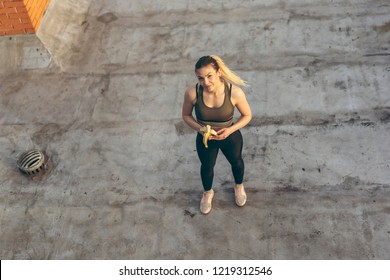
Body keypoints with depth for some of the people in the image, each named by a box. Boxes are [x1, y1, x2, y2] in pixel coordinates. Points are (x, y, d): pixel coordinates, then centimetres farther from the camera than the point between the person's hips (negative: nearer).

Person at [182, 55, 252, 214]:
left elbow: (247, 115, -14)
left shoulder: (235, 92, -32)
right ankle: (207, 193, 62)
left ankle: (239, 186, 65)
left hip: (230, 137, 0)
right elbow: (186, 115, -9)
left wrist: (230, 130, -28)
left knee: (236, 162, 30)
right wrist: (199, 128, -27)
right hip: (205, 139, 1)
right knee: (207, 166, 28)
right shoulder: (192, 93, -29)